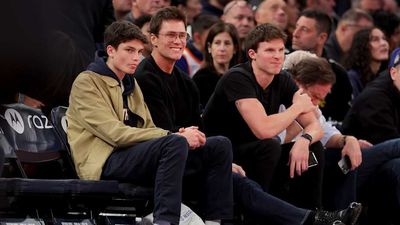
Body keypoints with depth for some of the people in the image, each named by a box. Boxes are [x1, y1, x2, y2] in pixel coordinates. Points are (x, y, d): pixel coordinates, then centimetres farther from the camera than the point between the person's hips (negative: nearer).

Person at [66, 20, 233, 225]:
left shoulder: (131, 84, 25)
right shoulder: (87, 83, -3)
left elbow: (147, 129, 17)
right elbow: (116, 134, -15)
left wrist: (180, 136, -7)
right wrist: (174, 136, -19)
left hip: (134, 157, 8)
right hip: (104, 163, -8)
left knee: (219, 146, -4)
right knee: (175, 143, -34)